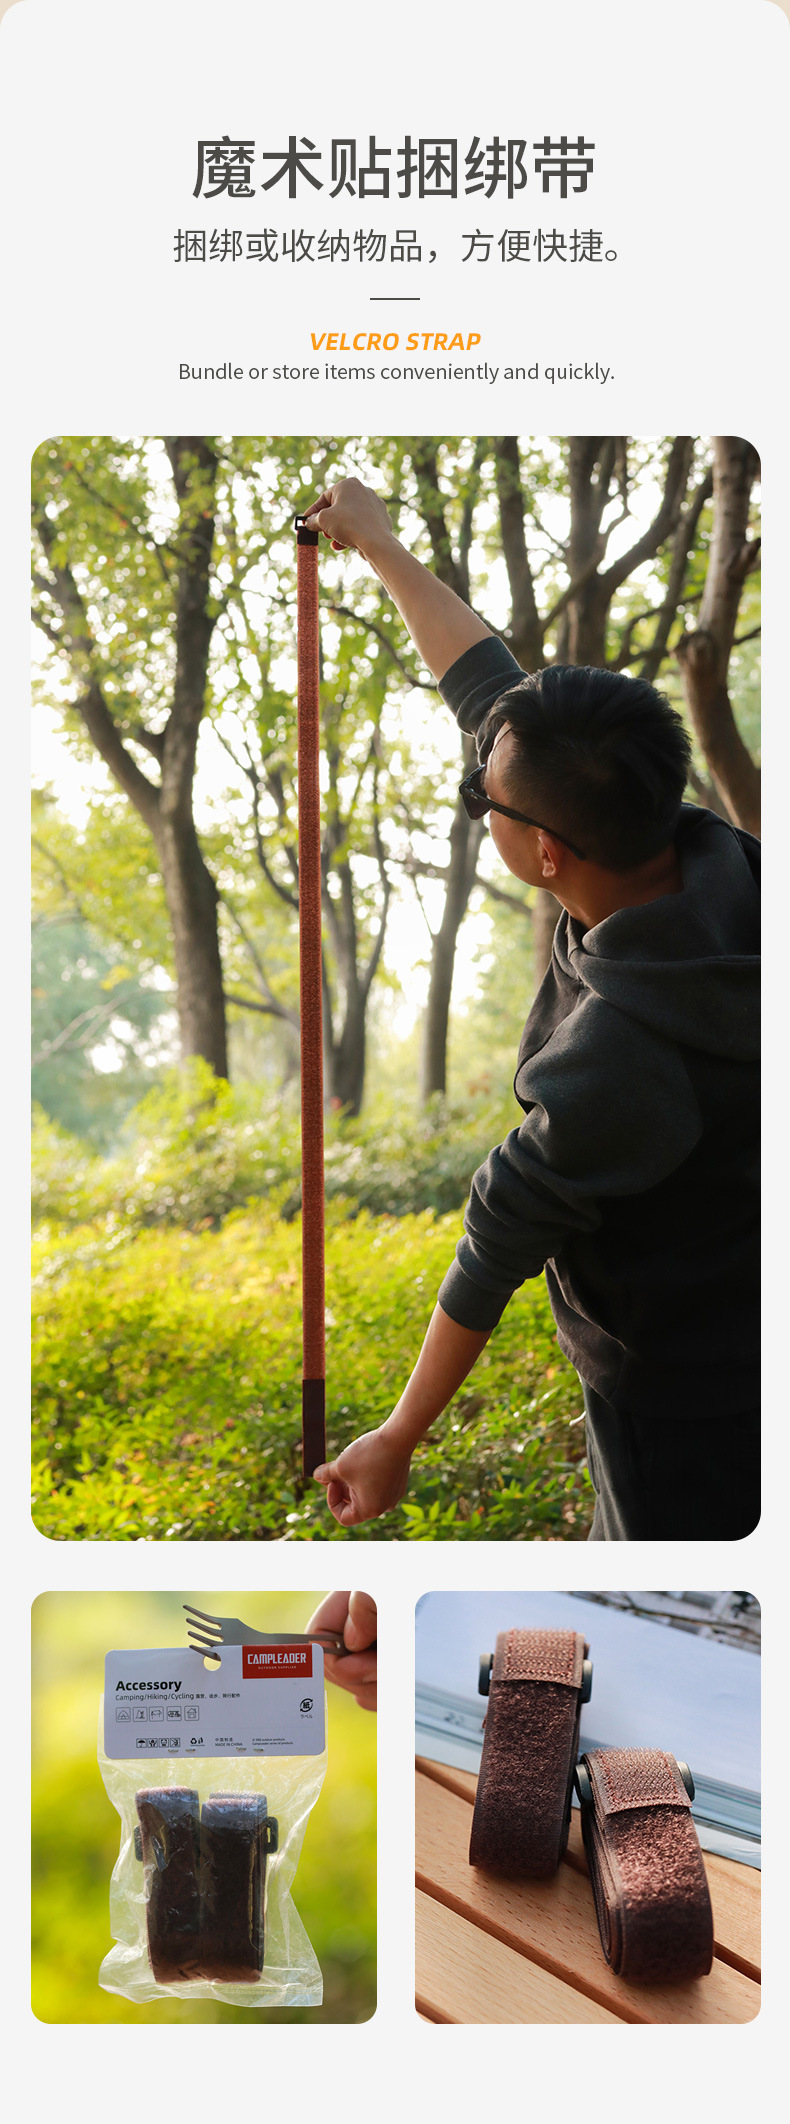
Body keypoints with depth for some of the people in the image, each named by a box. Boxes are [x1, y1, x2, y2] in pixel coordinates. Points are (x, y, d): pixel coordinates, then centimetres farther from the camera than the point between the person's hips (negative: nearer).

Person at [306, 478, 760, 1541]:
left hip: (687, 1408, -8)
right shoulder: (708, 860, -11)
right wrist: (381, 547, 14)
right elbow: (487, 687, 2)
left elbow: (498, 1251, -19)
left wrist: (396, 1441, -5)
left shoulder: (615, 1062, -34)